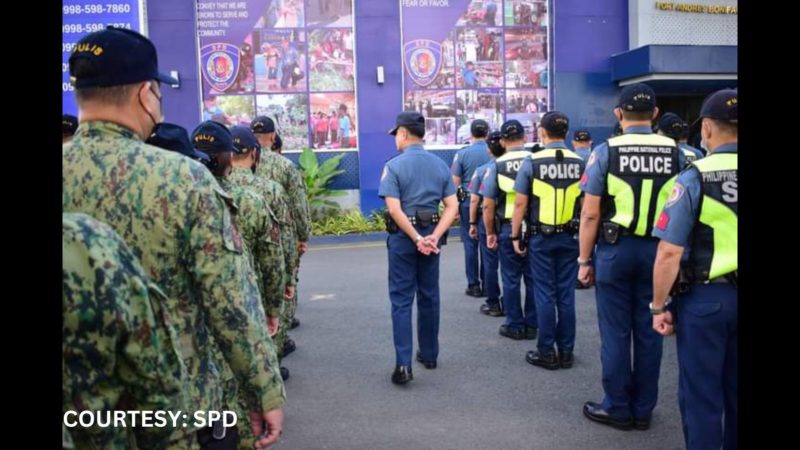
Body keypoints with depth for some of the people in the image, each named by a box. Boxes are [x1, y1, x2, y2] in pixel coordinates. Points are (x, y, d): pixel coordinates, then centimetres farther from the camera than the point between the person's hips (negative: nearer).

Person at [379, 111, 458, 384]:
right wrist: (433, 237, -11)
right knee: (429, 296, 15)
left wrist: (416, 239, -16)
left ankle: (403, 365, -5)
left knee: (401, 300, 0)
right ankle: (429, 355, 26)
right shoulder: (440, 165, 5)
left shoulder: (394, 165, -10)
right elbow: (452, 207, -3)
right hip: (431, 234, 5)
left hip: (403, 237, -4)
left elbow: (394, 209, -19)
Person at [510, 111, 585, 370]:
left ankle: (547, 353, 12)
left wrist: (515, 236, 1)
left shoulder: (532, 162, -8)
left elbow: (520, 203, -8)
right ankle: (566, 352, 18)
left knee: (545, 294, 5)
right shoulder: (579, 163, 0)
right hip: (569, 237, 3)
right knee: (566, 294, 9)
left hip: (541, 238, -2)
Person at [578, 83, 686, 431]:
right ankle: (643, 409, 23)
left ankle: (617, 408, 18)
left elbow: (590, 214, -9)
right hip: (658, 251, 3)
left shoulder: (605, 152, -8)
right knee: (648, 332, 11)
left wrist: (584, 260, -1)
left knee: (616, 332, 7)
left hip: (616, 249, -3)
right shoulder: (675, 153, 0)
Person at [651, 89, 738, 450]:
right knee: (734, 390, 18)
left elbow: (669, 253, -16)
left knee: (701, 392, 9)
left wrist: (659, 306, -6)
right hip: (731, 297, 5)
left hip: (705, 298, -5)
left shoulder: (694, 178, -13)